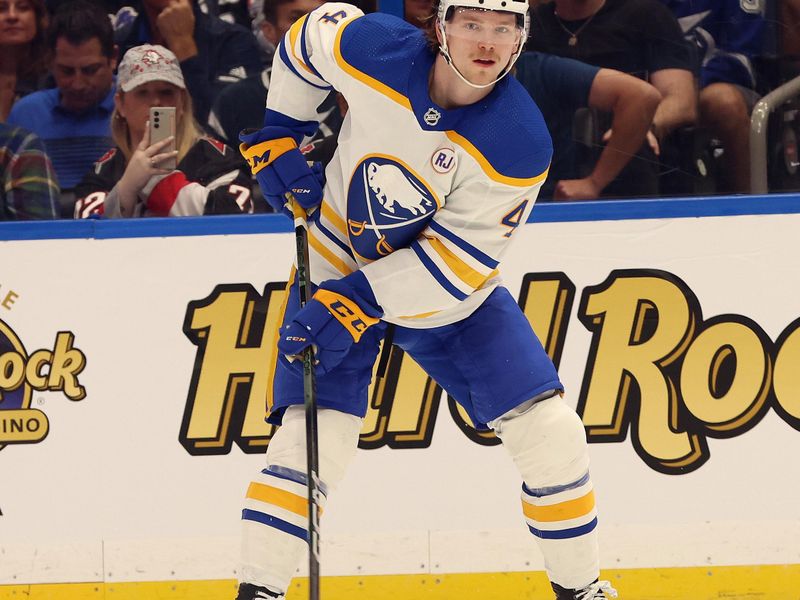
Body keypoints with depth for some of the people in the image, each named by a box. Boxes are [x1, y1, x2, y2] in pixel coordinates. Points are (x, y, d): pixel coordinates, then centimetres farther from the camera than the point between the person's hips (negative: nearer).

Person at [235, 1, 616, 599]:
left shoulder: (521, 144, -27)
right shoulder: (372, 49, -23)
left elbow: (454, 262, -25)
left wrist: (356, 303, -32)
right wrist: (277, 134, -2)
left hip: (447, 293, 0)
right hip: (338, 266, 0)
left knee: (551, 435, -3)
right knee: (313, 436, -16)